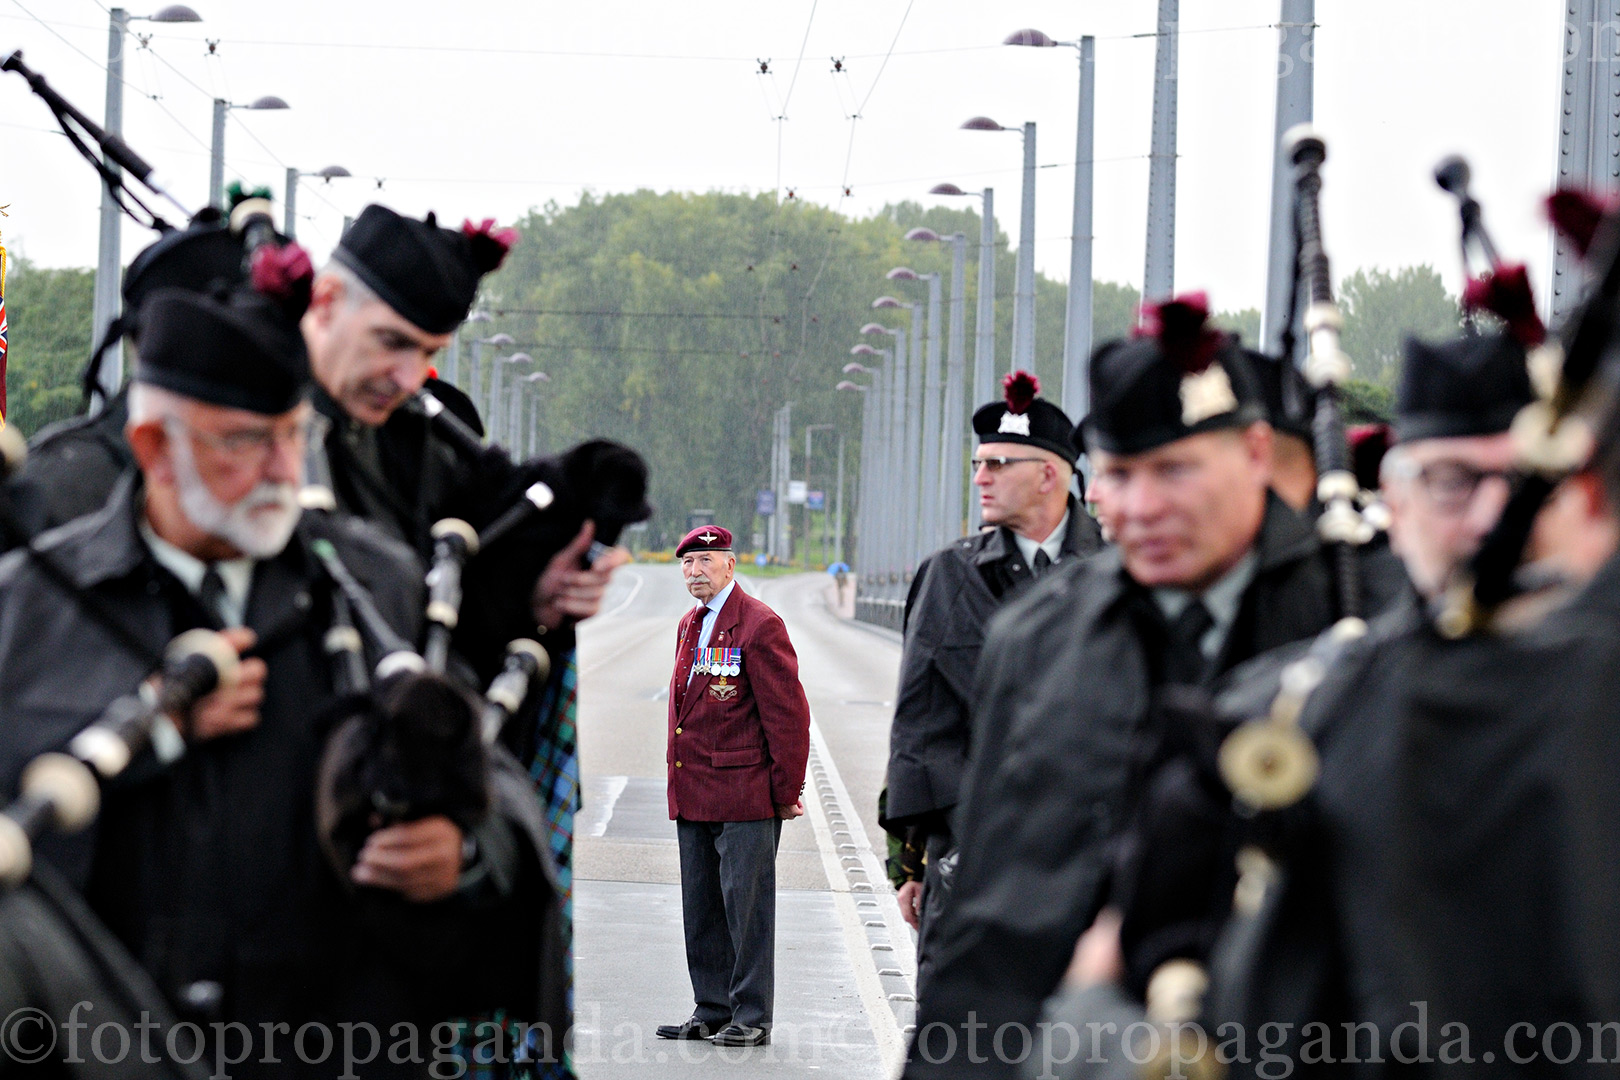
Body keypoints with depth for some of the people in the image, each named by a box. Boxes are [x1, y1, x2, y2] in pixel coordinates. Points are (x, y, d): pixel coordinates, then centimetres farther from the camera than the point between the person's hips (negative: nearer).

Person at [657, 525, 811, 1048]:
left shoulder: (760, 625, -9)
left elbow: (788, 713, -10)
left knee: (746, 904, -4)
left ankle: (751, 1018, 1)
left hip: (744, 792, -8)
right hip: (693, 797, 8)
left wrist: (786, 791, -10)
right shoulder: (689, 625, 16)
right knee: (701, 907, 11)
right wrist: (680, 780, 17)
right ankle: (712, 1010, 19)